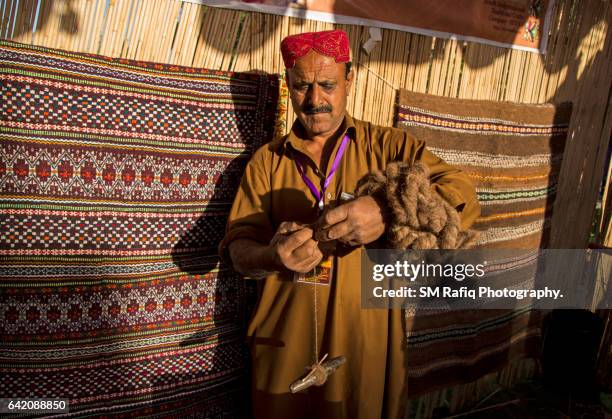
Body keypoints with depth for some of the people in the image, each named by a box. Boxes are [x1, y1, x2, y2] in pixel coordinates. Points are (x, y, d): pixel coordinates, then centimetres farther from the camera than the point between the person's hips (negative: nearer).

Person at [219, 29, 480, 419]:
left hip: (367, 341, -1)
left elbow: (463, 197, -12)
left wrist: (388, 213, -31)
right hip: (284, 341, 2)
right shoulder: (266, 160, 6)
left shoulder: (387, 146, 0)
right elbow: (239, 247, -1)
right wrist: (271, 255, -25)